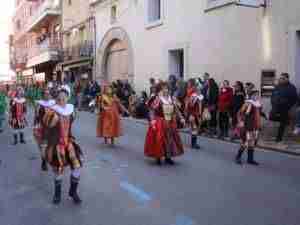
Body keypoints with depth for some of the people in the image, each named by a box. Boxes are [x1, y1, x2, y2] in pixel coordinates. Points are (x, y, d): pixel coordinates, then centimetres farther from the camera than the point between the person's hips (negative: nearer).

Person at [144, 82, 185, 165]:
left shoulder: (171, 99, 6)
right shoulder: (157, 99, -12)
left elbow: (176, 109, 10)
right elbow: (152, 110, -15)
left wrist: (181, 118, 4)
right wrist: (152, 120, -27)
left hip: (170, 123, 6)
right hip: (159, 122, -6)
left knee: (170, 139, 10)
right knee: (159, 140, -1)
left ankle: (168, 157, 23)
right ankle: (158, 157, 13)